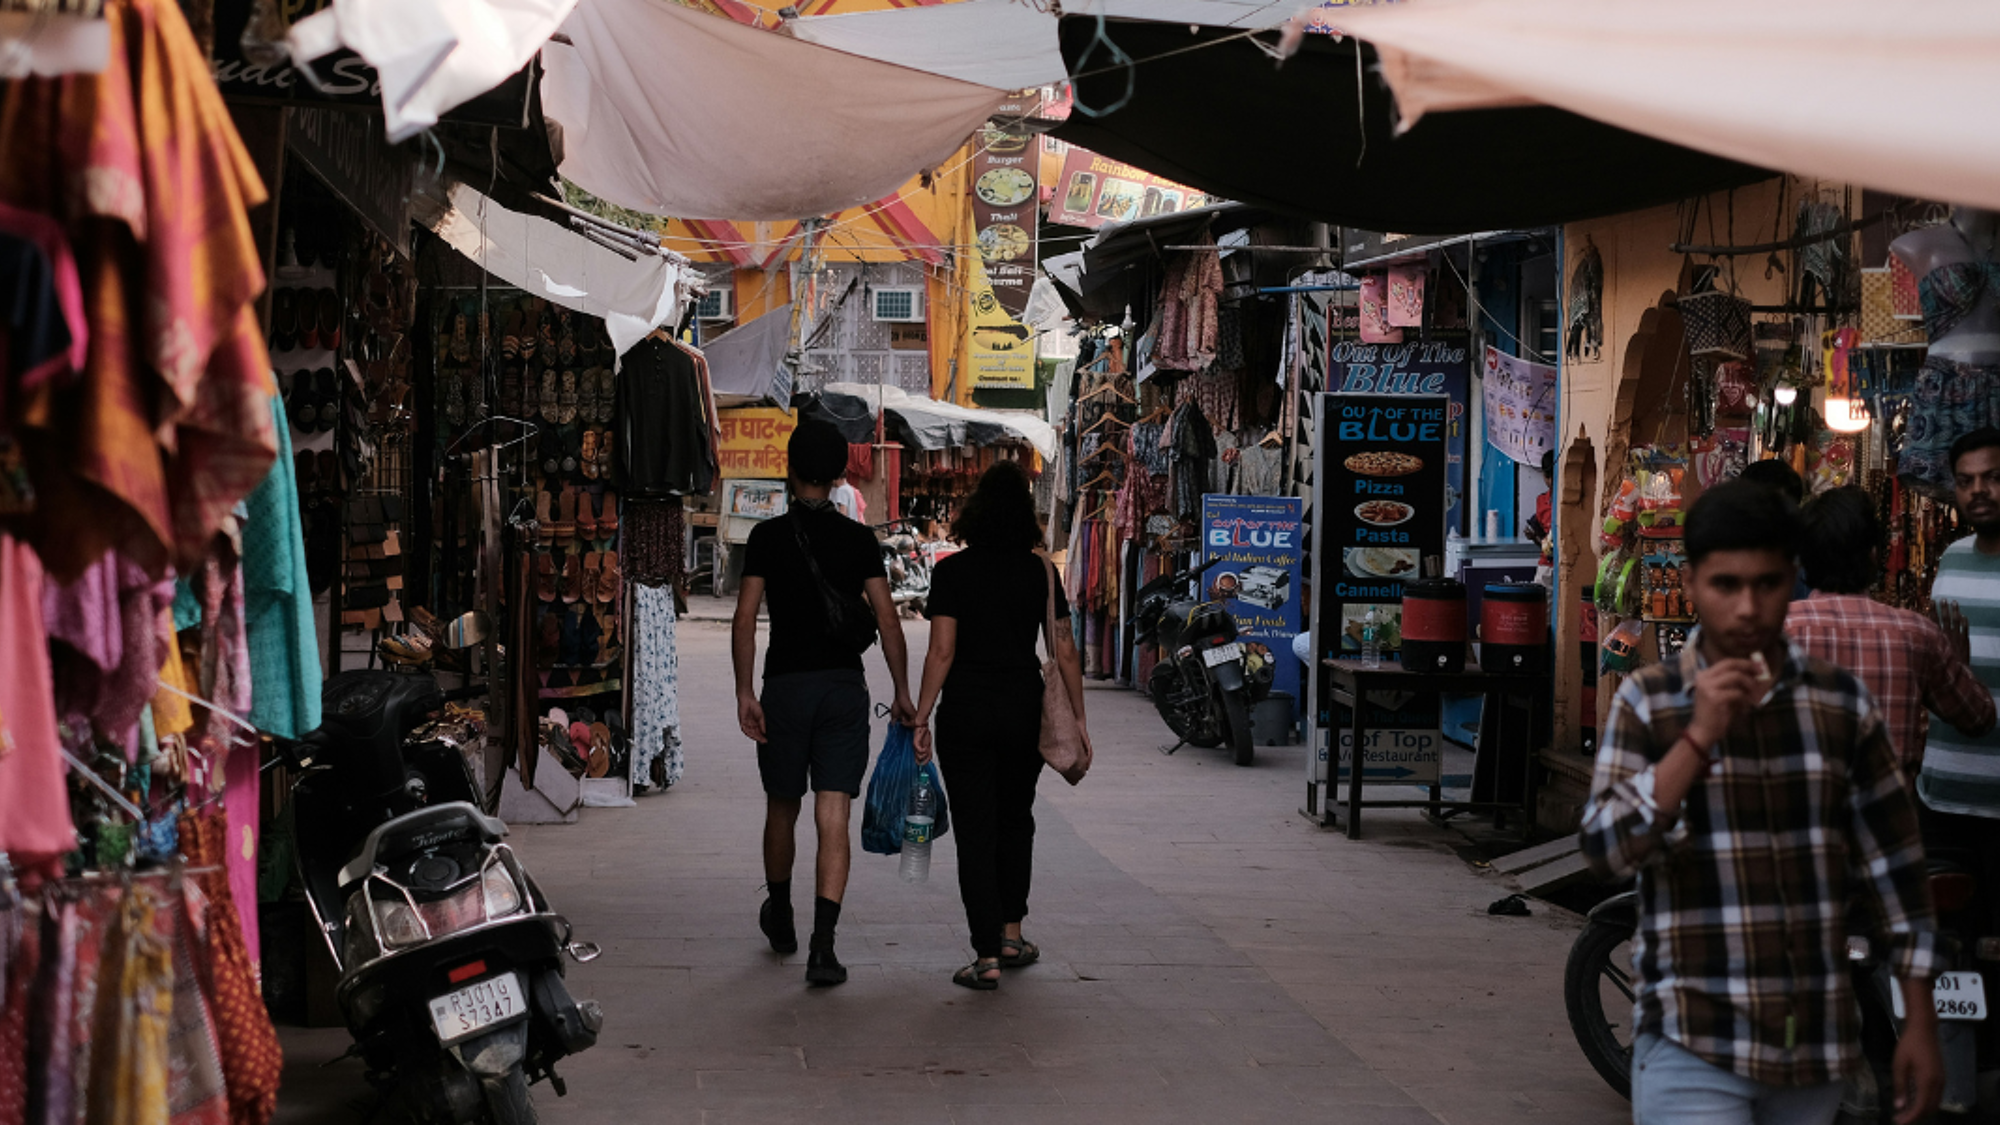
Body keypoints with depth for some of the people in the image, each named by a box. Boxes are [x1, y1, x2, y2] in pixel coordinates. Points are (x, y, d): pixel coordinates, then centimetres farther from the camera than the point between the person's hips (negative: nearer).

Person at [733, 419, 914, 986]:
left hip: (786, 686, 0)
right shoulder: (859, 539, 2)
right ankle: (822, 947, -14)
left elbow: (745, 621, -8)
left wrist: (744, 692, -5)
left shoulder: (768, 536, -2)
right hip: (845, 686, 0)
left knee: (782, 809, 18)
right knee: (833, 820, -4)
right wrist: (902, 693, 7)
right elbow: (887, 621, 0)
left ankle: (780, 917, 38)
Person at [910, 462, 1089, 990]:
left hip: (966, 709, -2)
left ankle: (987, 956, -3)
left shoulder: (952, 571, -7)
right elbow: (1066, 652, 0)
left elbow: (941, 652, -11)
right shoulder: (1041, 571, 0)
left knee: (975, 829, 1)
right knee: (1015, 821, 22)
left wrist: (921, 718, -5)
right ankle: (1011, 935, 28)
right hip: (1025, 708, 3)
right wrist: (1077, 719, 7)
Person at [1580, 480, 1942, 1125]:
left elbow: (1895, 869, 9)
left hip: (1816, 1045, 3)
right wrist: (1699, 737, -19)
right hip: (1693, 1043, -3)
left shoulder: (1841, 704, 5)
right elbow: (1606, 850, -11)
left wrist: (1920, 1024, 7)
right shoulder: (1649, 703, -1)